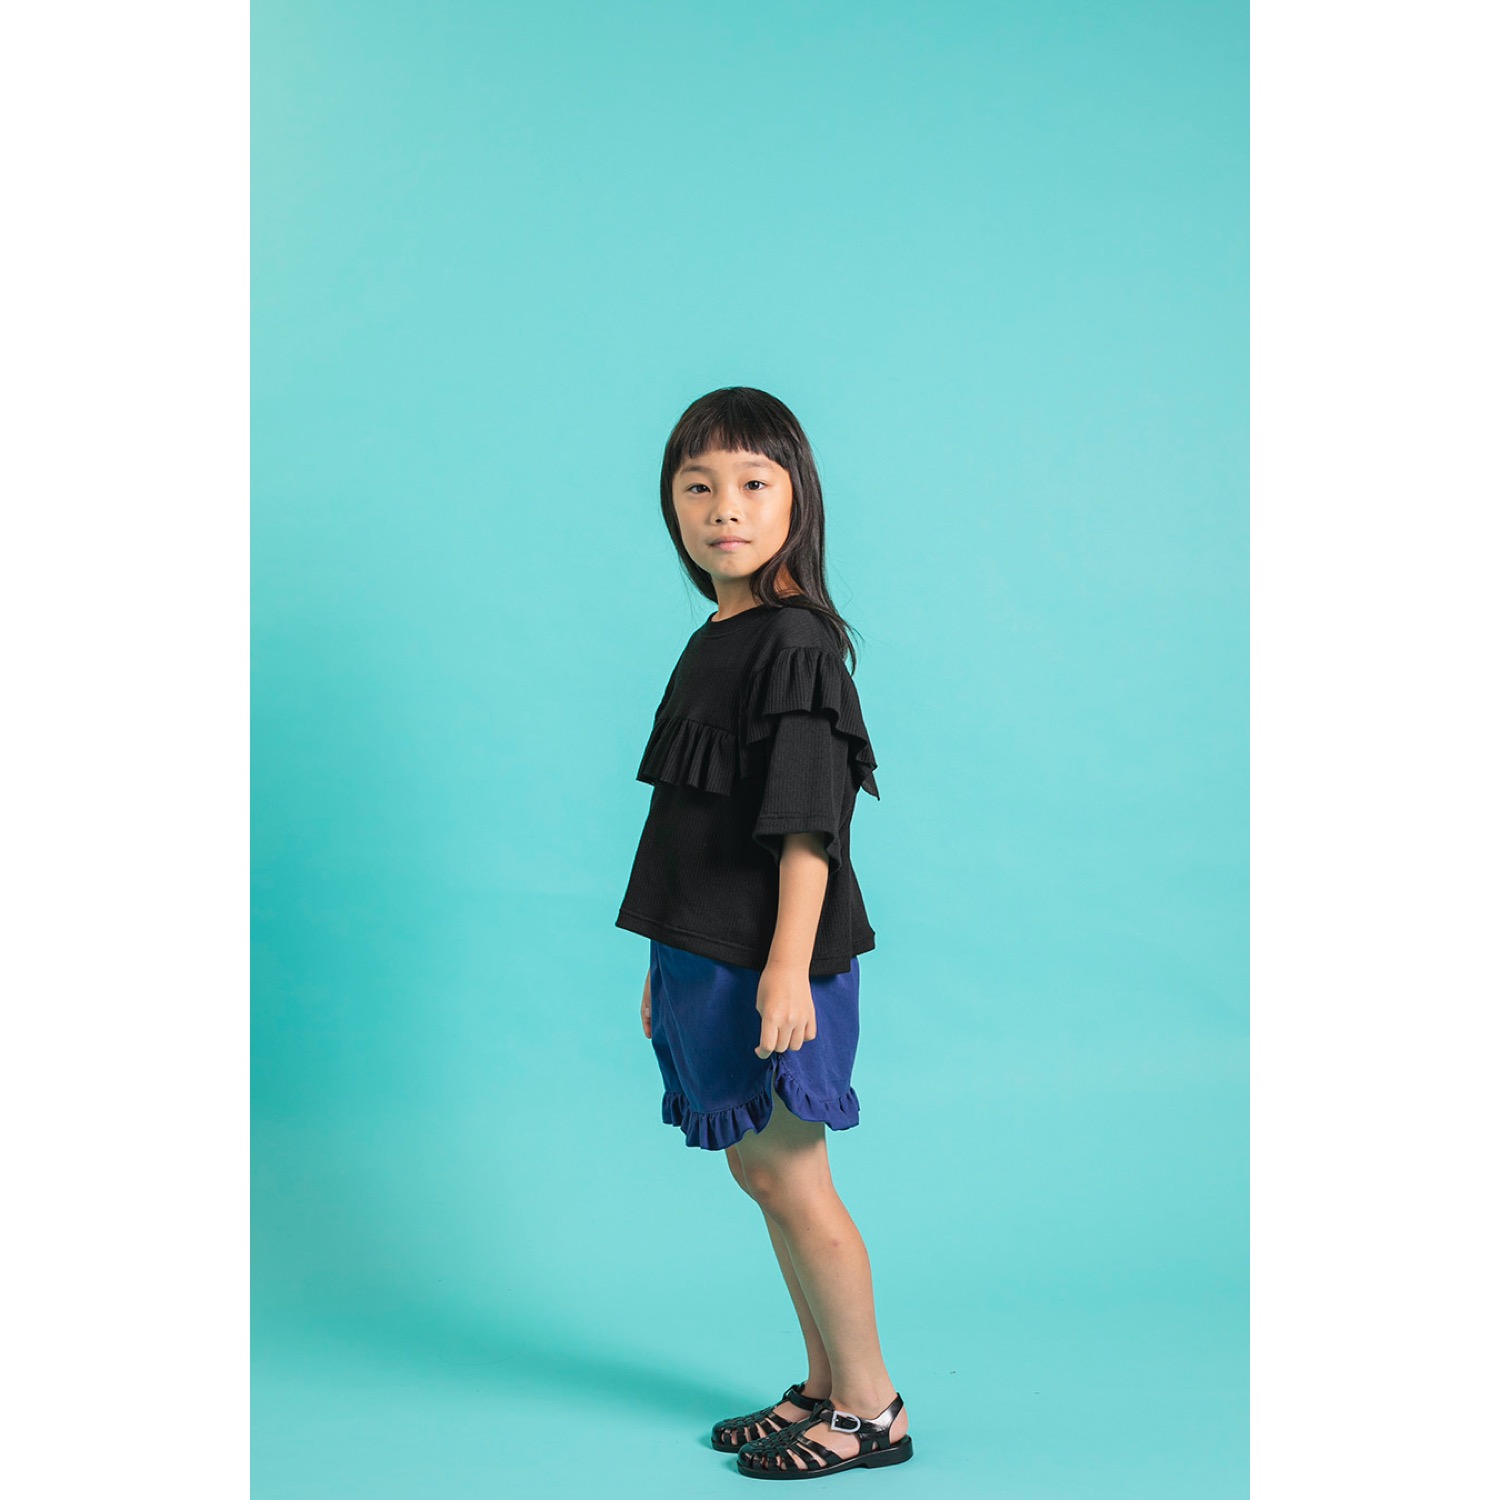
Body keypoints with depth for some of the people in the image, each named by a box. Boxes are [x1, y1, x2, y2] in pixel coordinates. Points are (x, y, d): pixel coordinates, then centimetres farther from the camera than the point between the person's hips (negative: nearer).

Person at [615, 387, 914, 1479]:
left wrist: (787, 966, -24)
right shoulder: (712, 644, 12)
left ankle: (873, 1406, 15)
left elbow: (806, 824, -19)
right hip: (709, 957, 9)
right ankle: (827, 1386, 28)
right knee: (755, 1166, 15)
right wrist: (669, 969, 19)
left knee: (787, 1174, -1)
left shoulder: (797, 642, -14)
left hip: (775, 959, -9)